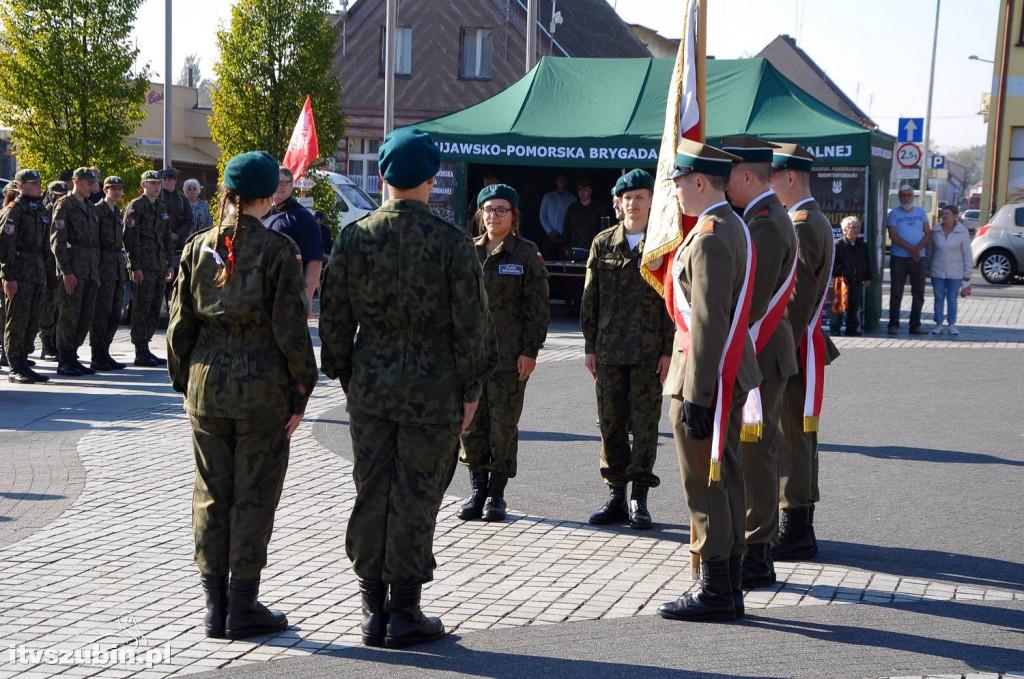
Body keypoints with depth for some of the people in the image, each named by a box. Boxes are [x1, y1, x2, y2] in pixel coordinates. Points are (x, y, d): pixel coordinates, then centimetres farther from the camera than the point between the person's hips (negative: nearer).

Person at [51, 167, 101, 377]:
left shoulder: (91, 208, 19)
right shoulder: (65, 206, -6)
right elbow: (57, 241, -12)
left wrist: (97, 271, 17)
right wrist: (66, 271, -17)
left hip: (91, 271, 8)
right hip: (73, 271, -8)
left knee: (86, 316, 8)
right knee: (69, 316, -4)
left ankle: (72, 358, 16)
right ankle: (64, 362, 2)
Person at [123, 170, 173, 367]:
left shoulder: (162, 207, 17)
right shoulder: (135, 207, -7)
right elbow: (130, 238, -12)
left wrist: (169, 264, 17)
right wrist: (135, 267, -17)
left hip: (159, 266, 8)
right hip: (143, 267, -8)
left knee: (154, 309, 10)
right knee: (142, 309, -5)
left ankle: (146, 348, 18)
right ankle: (140, 353, -2)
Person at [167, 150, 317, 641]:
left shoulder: (198, 248, 3)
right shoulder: (277, 252, -9)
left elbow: (180, 324, 5)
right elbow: (290, 330, -10)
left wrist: (184, 381, 16)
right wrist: (301, 392, -2)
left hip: (207, 385, 4)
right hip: (263, 389, -4)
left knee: (212, 495, 10)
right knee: (253, 497, 4)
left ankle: (215, 607, 15)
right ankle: (243, 608, 8)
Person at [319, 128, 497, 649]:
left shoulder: (353, 237, -1)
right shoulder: (452, 242, -10)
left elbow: (334, 317, 6)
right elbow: (471, 323, -8)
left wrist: (345, 376, 17)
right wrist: (471, 390, 1)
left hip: (370, 386, 3)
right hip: (433, 389, -3)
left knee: (371, 494, 10)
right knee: (415, 500, 3)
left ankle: (372, 611, 16)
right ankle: (404, 614, 9)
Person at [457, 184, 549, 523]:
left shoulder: (527, 254, 0)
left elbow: (538, 307, -2)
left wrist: (530, 351, -8)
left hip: (509, 353, -3)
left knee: (503, 424, 1)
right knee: (471, 422, 5)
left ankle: (496, 493, 11)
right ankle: (478, 489, 16)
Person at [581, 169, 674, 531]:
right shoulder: (603, 243, 9)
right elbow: (590, 299, 10)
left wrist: (669, 350, -7)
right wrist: (590, 347, 6)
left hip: (649, 351, -3)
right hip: (609, 349, 3)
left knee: (645, 424, 0)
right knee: (611, 423, 6)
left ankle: (639, 499, 8)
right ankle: (615, 497, 15)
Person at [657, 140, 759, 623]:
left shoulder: (710, 237, -18)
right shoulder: (733, 227, 14)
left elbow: (708, 323, -23)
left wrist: (695, 396, -22)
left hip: (706, 380, -10)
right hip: (729, 377, 10)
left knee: (705, 484, -4)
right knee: (726, 481, 13)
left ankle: (715, 591, 1)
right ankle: (729, 587, 20)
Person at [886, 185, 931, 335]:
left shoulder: (921, 213, 11)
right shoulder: (894, 214, 2)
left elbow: (928, 234, 5)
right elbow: (893, 235, -8)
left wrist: (918, 248, -13)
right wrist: (911, 248, -16)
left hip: (918, 258, 3)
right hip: (898, 258, -3)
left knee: (918, 293, 2)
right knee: (896, 292, -1)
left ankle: (915, 325, 8)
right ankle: (894, 325, 3)